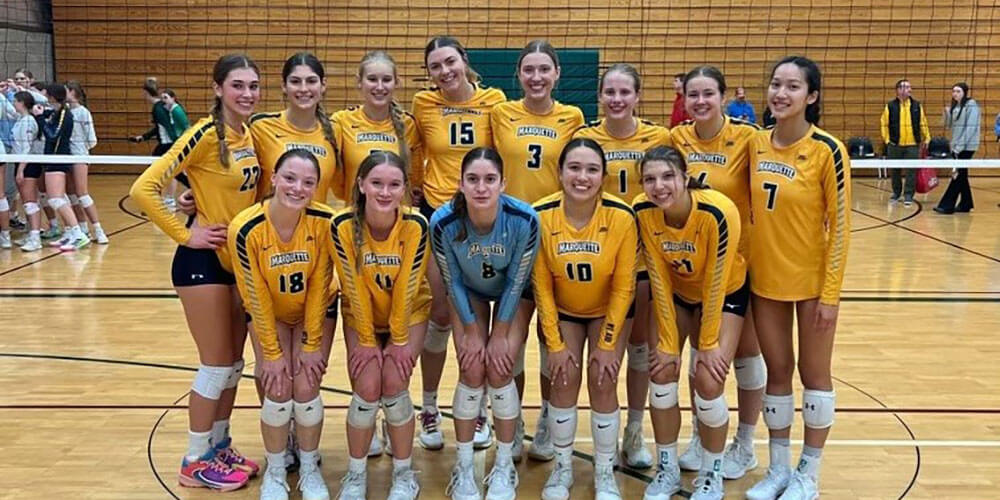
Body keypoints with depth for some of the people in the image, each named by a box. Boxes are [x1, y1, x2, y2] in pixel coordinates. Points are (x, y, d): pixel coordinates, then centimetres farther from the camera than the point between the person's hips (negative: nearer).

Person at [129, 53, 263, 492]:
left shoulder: (250, 135, 5)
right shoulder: (206, 134, -17)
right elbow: (143, 189, -23)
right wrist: (185, 235, -17)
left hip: (241, 259, 7)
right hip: (205, 262, -7)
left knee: (233, 363, 15)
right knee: (217, 366, 1)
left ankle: (220, 447, 31)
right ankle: (196, 462, 17)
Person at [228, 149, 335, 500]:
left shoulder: (324, 221, -27)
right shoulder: (246, 229, -29)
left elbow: (319, 286, -16)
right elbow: (256, 298, -18)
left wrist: (311, 344, -13)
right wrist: (272, 352, -13)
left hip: (314, 312, 0)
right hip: (269, 315, 0)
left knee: (305, 388, -10)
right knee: (278, 391, -11)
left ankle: (309, 468, 16)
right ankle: (275, 471, 16)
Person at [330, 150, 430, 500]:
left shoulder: (416, 226, -26)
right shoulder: (343, 226, -24)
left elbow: (407, 287, -20)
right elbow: (354, 288, -18)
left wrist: (399, 340, -14)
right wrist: (366, 340, -13)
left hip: (408, 314, -1)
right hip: (361, 316, 1)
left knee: (394, 386, -16)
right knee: (367, 388, -15)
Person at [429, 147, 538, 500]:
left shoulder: (524, 219, -35)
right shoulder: (443, 222, -32)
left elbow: (517, 281, -20)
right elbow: (453, 282, -15)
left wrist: (501, 333, -14)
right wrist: (471, 330, -11)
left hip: (513, 294, -1)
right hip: (469, 293, 1)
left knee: (499, 371, -10)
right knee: (471, 372, -9)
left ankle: (504, 467, 10)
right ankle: (463, 468, 9)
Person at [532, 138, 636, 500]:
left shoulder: (621, 217, -28)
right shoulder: (541, 216, -25)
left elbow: (623, 286, -16)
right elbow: (541, 285, -14)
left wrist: (607, 345, -13)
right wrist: (555, 344, -12)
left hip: (609, 310, -1)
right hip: (562, 311, 1)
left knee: (603, 383, -7)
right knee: (564, 380, -6)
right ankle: (562, 467, 17)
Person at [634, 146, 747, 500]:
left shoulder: (717, 213, -35)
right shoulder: (643, 212, -24)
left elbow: (715, 283, -25)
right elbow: (658, 279, -16)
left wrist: (708, 344, -16)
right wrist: (669, 342, -13)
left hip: (725, 293, -3)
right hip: (675, 291, 3)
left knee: (708, 381, -12)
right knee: (662, 371, -6)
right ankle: (667, 469, 15)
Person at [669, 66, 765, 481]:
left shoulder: (746, 136, -14)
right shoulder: (677, 137, -3)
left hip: (739, 259, -3)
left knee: (745, 351, 10)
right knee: (699, 349, 14)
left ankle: (745, 445, 26)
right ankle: (700, 436, 30)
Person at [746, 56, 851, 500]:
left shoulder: (828, 151, -15)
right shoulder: (756, 145, 0)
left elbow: (840, 226, -12)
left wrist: (831, 292, -13)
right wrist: (746, 263, 7)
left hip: (811, 281, -4)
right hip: (765, 279, 4)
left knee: (814, 374, 10)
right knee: (776, 372, 14)